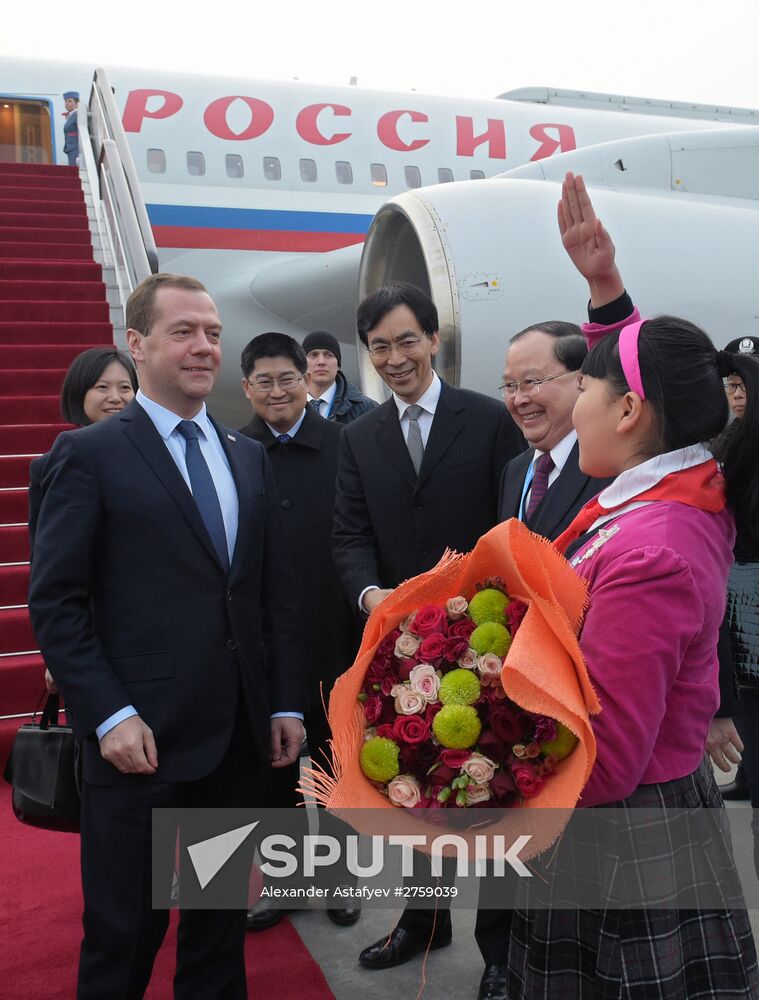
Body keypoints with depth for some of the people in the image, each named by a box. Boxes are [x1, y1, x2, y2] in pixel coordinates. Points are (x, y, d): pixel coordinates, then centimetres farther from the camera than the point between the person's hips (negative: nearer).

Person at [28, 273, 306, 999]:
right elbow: (55, 604, -9)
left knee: (222, 922, 18)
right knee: (124, 934, 8)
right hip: (143, 741, -5)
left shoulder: (249, 457, 13)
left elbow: (275, 593, 13)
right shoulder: (89, 454, -5)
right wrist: (109, 715, -16)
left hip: (240, 738, 6)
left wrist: (286, 702, 8)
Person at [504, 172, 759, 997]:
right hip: (669, 799, 9)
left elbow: (598, 768, -28)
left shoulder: (642, 557, -30)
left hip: (619, 854, -9)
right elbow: (645, 367, 17)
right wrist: (603, 282, 13)